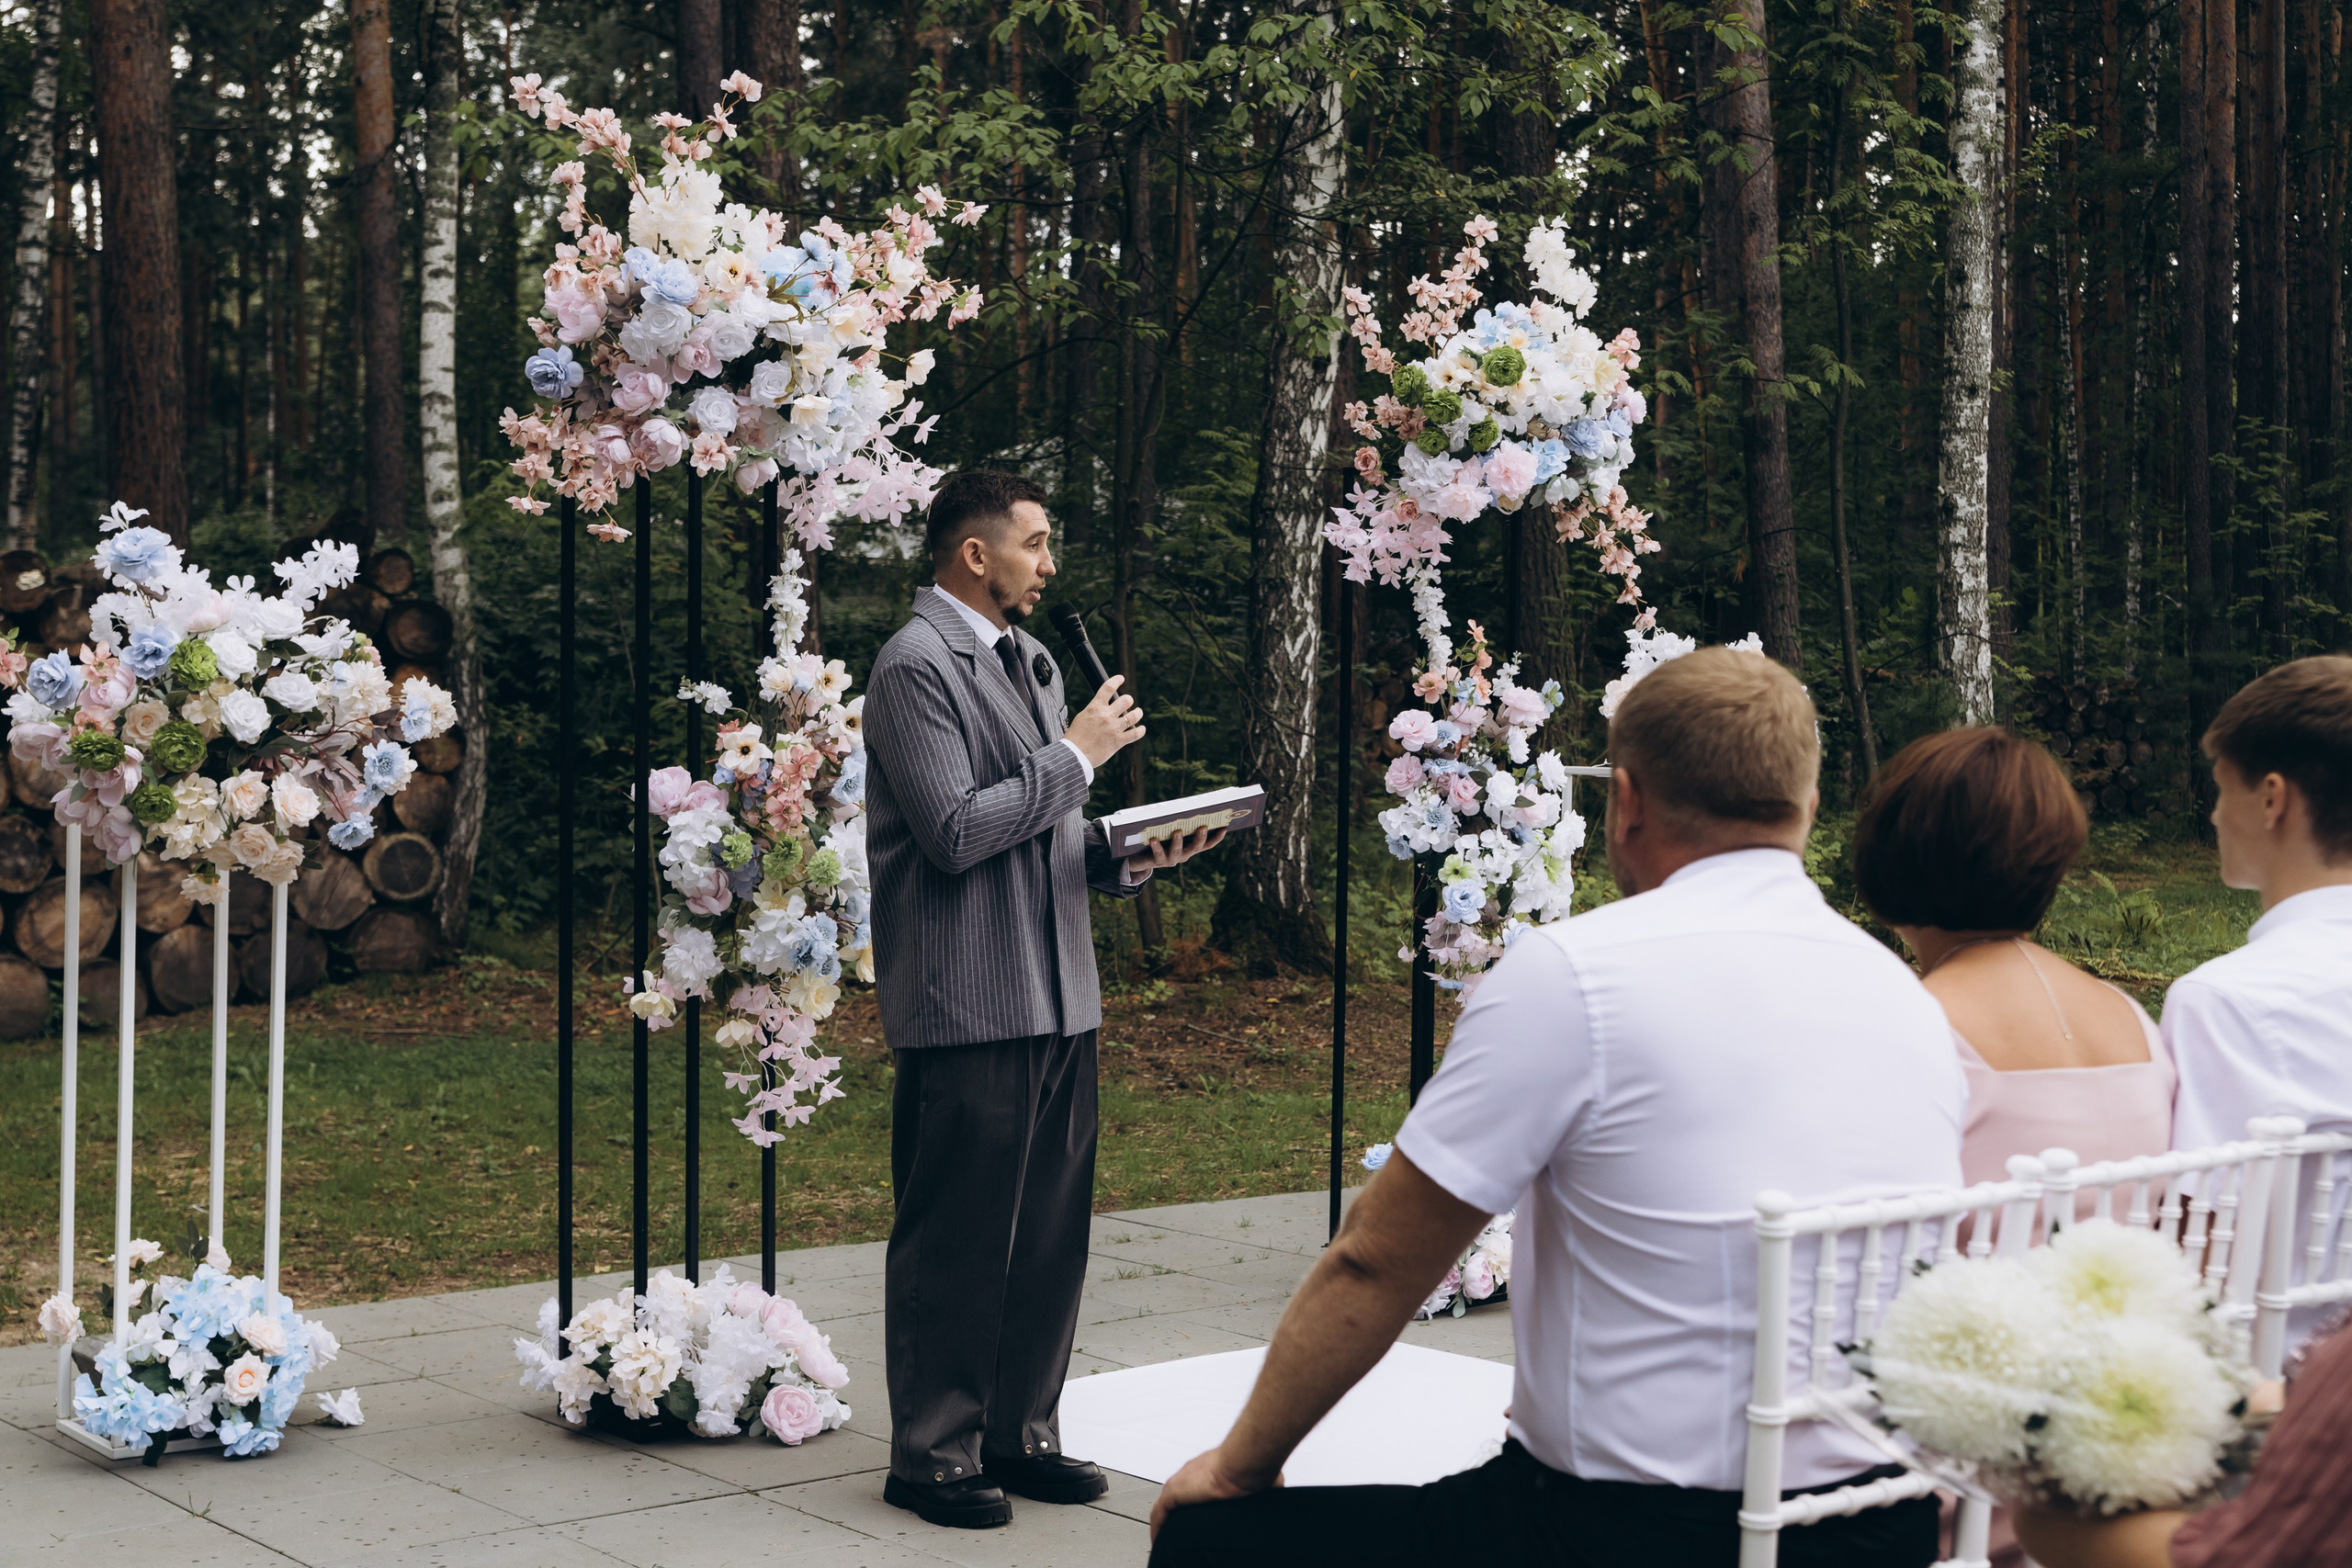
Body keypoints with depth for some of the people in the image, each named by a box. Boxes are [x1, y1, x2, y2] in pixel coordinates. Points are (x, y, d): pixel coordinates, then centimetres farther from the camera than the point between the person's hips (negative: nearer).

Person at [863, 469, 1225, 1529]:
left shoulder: (1030, 661, 19)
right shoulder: (916, 666, -10)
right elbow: (955, 832, -20)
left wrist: (1126, 854, 4)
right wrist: (1075, 756, -13)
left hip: (1058, 999, 9)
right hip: (967, 1004, -9)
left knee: (1050, 1231, 13)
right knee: (954, 1241, -1)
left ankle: (1021, 1434, 24)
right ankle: (932, 1455, 10)